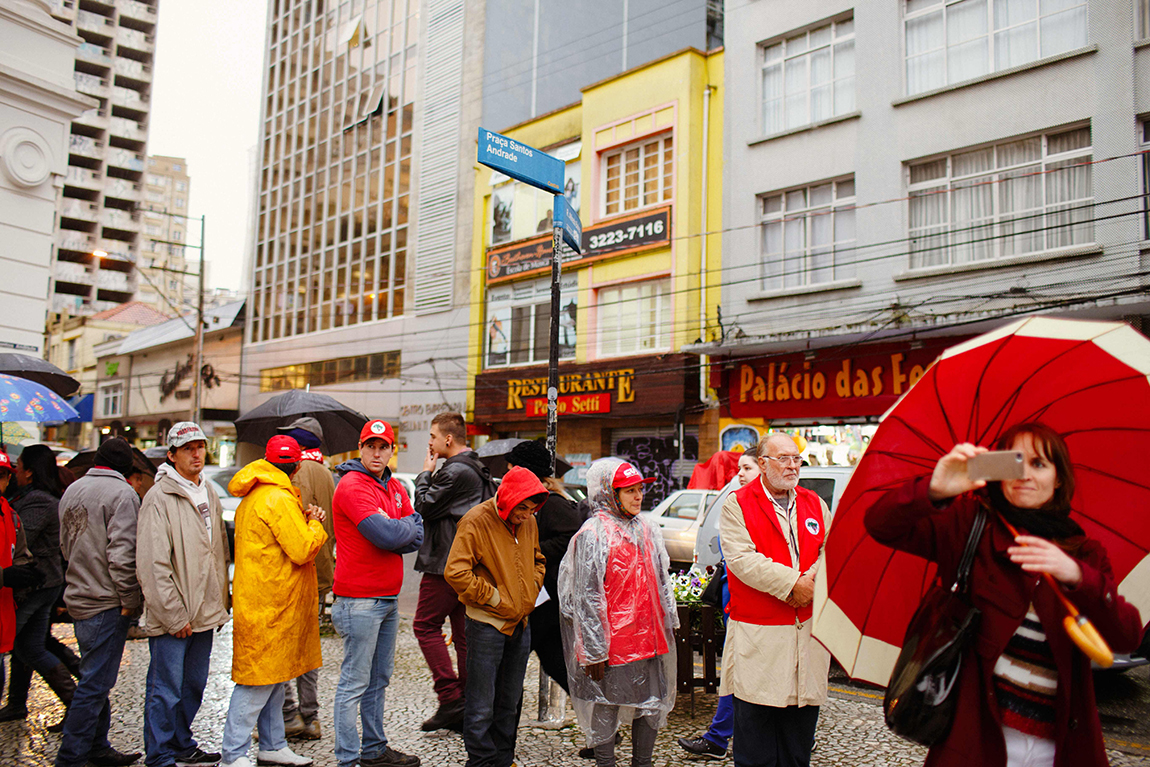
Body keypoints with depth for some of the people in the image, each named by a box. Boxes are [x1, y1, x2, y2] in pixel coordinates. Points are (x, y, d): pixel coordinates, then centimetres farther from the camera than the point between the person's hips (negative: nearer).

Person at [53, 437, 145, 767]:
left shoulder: (72, 490, 12)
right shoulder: (122, 493, -15)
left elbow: (66, 546, 21)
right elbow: (122, 554, -21)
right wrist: (130, 600, -13)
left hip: (78, 598, 9)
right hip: (106, 603, -9)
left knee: (96, 678, 18)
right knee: (95, 683, -2)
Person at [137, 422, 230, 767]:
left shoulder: (209, 494, 11)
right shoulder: (159, 498, -13)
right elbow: (152, 565, -16)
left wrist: (221, 603, 14)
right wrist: (173, 615, -16)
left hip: (204, 613, 7)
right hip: (171, 619, -7)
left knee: (194, 685, 17)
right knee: (166, 690, 1)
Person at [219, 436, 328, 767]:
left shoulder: (254, 497, 15)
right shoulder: (279, 499, -18)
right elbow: (303, 550, -20)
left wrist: (305, 521, 5)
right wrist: (314, 525, -3)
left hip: (265, 602, 10)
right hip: (270, 605, -10)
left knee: (274, 677, 16)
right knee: (259, 680, -2)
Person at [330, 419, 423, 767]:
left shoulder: (395, 487, 14)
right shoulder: (352, 485, -12)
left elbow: (418, 536, 7)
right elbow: (386, 535, -23)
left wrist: (394, 531, -11)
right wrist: (407, 526, -4)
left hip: (389, 598, 8)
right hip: (360, 600, -8)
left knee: (379, 678, 16)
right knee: (355, 682, -2)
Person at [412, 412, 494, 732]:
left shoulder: (455, 472, -17)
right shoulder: (477, 471, 15)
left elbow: (424, 508, -12)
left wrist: (425, 473, -3)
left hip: (446, 562, -10)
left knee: (426, 625, -1)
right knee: (463, 633, 12)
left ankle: (450, 697, -5)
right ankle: (467, 707, 16)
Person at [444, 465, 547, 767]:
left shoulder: (529, 522, 5)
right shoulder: (476, 522, -15)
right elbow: (455, 572, -21)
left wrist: (531, 590, 6)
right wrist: (494, 598, -15)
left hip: (520, 623, 6)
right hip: (487, 624, -6)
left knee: (510, 702, 16)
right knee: (481, 706, 1)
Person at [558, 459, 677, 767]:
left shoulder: (648, 528, 8)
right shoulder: (593, 534, -12)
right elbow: (587, 597, -13)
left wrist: (668, 624, 18)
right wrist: (594, 651, -15)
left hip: (649, 636, 7)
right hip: (613, 639, -7)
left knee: (652, 706, 14)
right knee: (606, 709, 6)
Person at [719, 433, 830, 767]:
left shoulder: (814, 503, 13)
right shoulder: (737, 504, -4)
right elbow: (742, 559, -15)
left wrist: (813, 582, -9)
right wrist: (792, 583, -17)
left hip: (809, 627, 5)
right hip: (758, 635, -5)